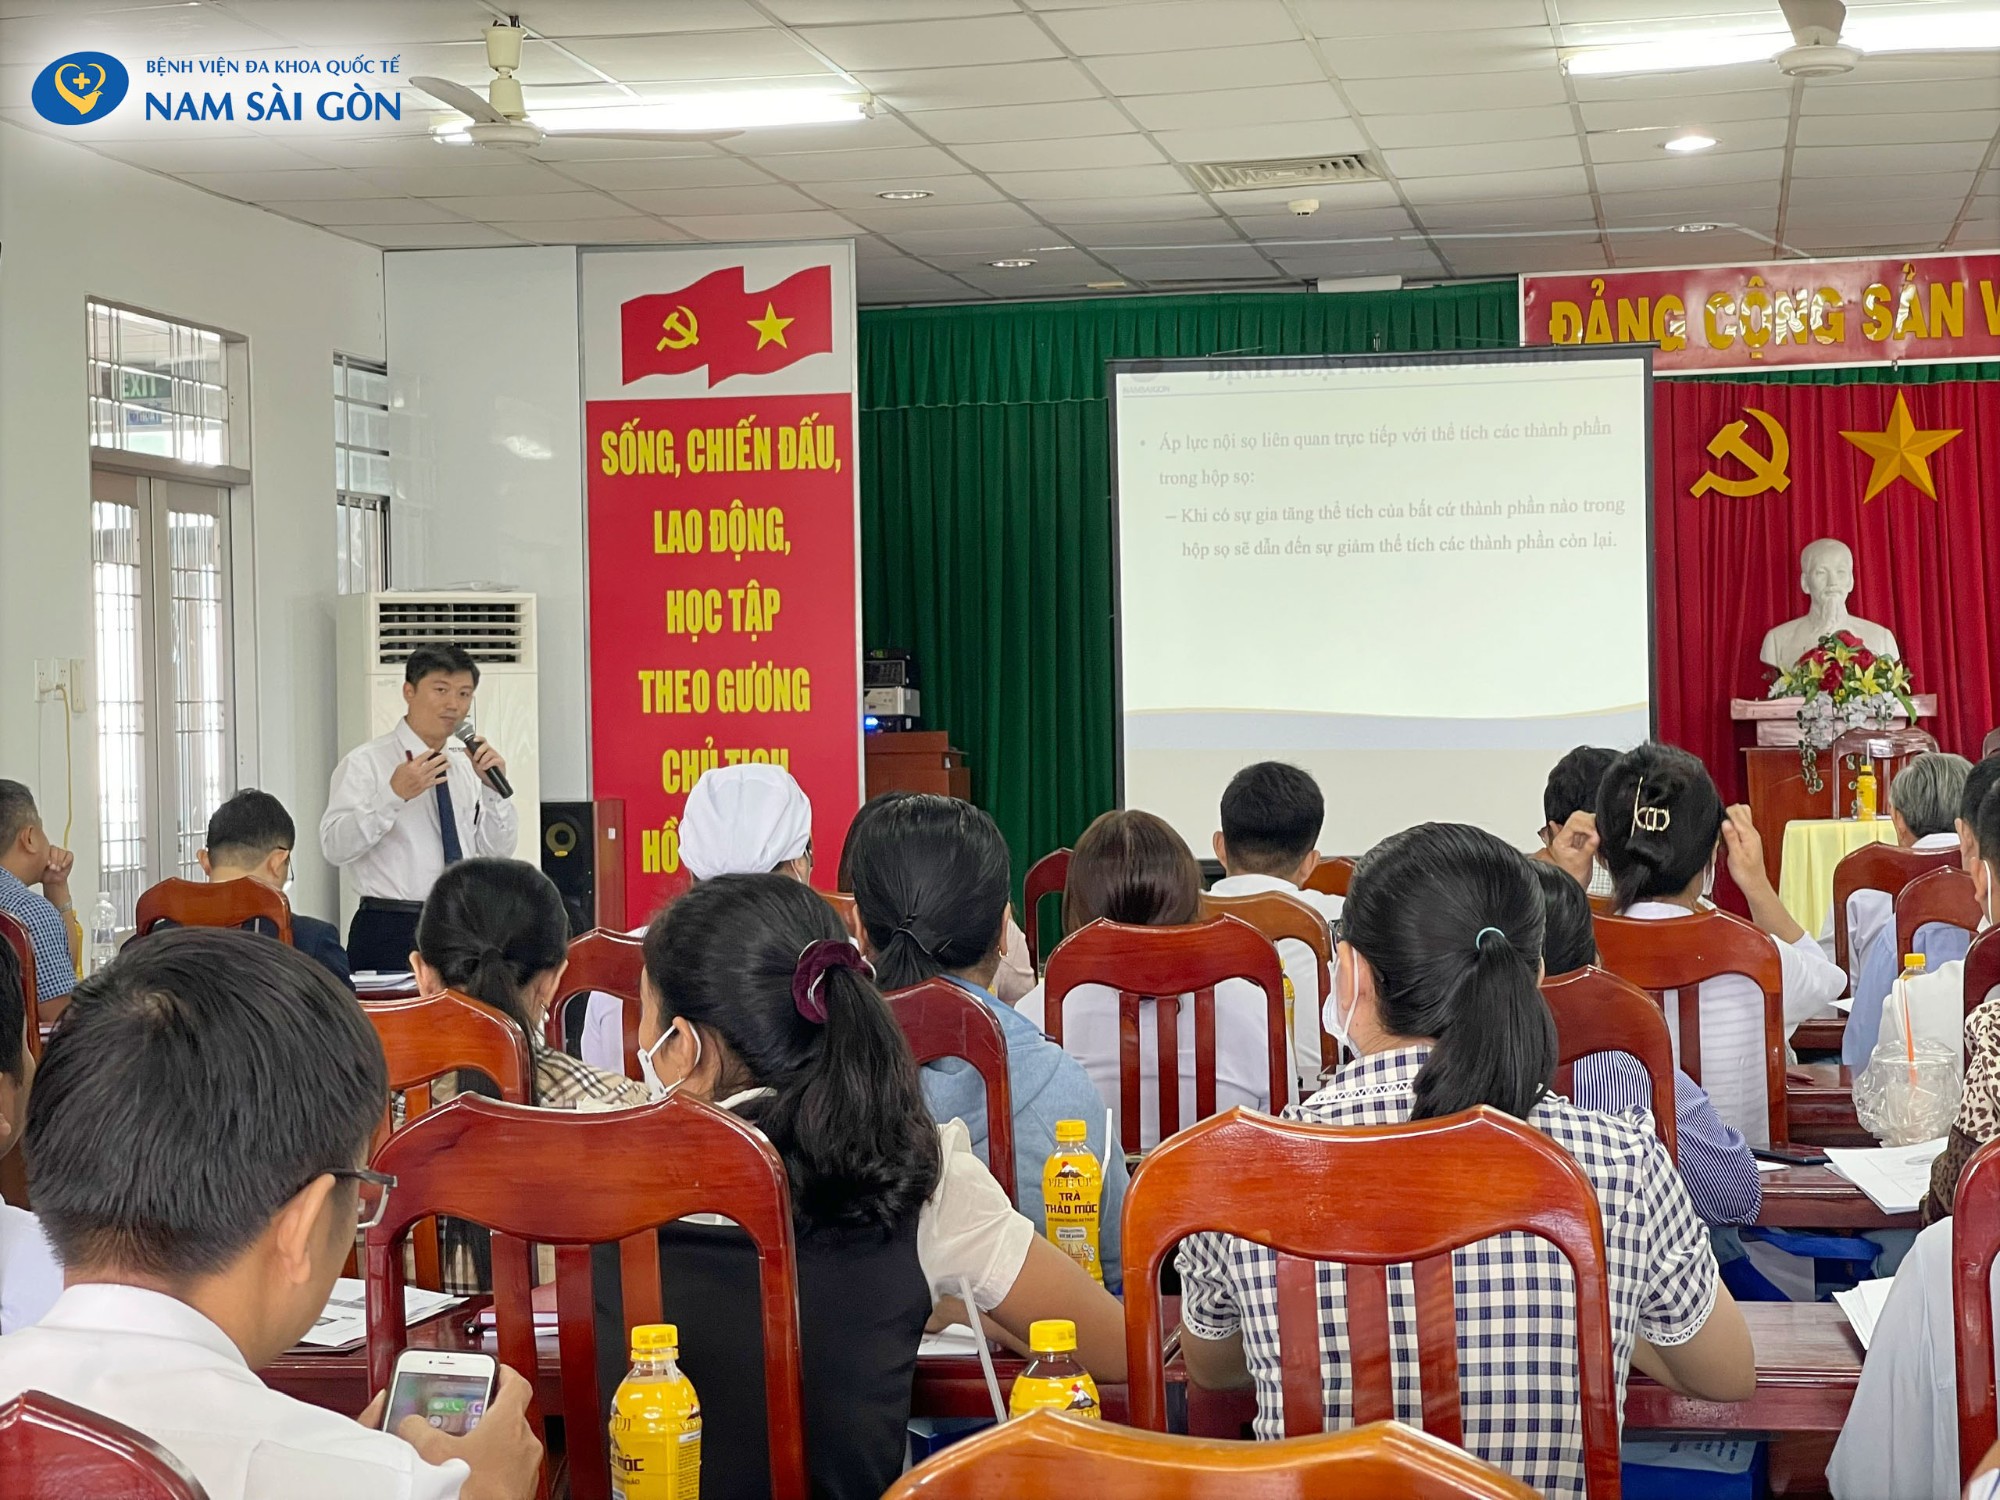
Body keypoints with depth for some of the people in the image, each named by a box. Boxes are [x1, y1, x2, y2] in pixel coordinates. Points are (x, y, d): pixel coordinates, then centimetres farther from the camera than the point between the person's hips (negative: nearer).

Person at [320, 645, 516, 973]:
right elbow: (334, 847, -18)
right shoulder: (365, 763, -5)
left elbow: (498, 852, 10)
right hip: (391, 933, -5)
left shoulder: (467, 763, 12)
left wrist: (493, 788, -4)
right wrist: (393, 795, -29)